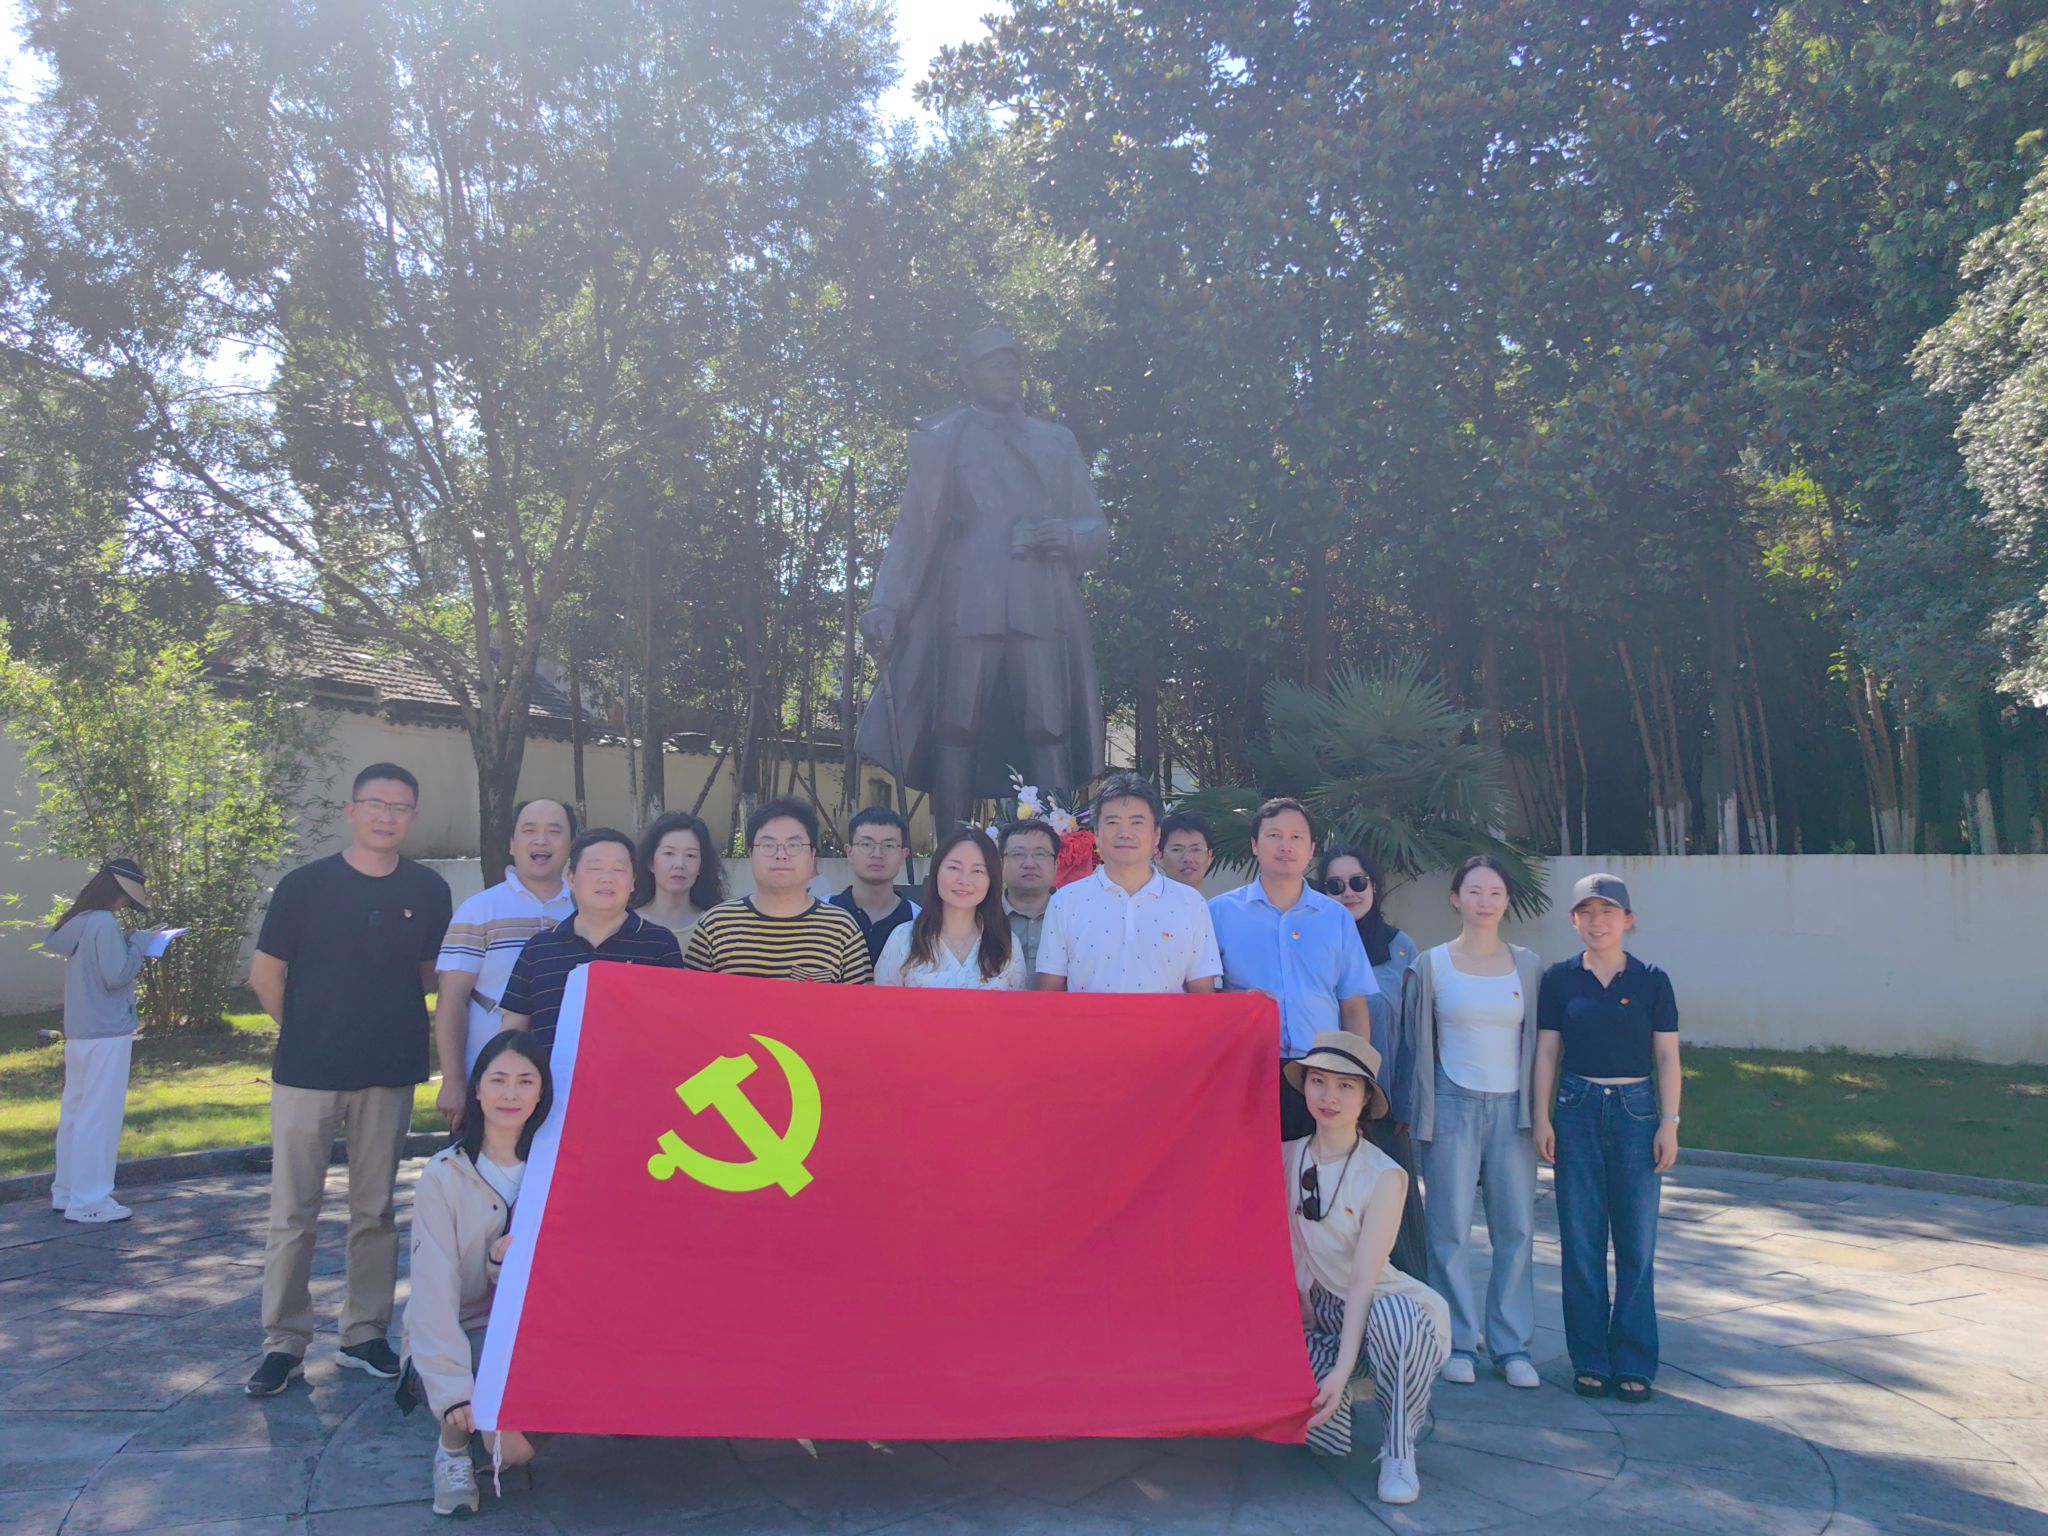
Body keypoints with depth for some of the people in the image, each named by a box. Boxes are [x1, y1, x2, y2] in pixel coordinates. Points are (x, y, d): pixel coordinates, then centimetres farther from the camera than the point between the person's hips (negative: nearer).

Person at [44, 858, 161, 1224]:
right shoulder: (104, 923, -18)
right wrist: (139, 945, -7)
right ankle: (88, 1202, 0)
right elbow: (116, 975, -20)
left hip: (78, 1032, 9)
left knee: (75, 1111, 16)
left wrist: (131, 944, 10)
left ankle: (66, 1191, 25)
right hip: (105, 1034, -9)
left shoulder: (77, 920, 10)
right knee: (100, 1116, -3)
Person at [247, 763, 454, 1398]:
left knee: (376, 1210, 10)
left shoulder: (428, 891, 1)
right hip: (306, 1074, -1)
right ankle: (284, 1342, 16)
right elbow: (265, 974, 3)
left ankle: (366, 1334, 22)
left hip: (390, 1074, 2)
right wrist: (308, 1035, 6)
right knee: (293, 1213, 4)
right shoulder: (305, 885, -4)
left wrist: (392, 1028, 8)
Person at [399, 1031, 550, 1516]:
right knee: (512, 1447, -29)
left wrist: (508, 1262, -23)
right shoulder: (445, 1175, -12)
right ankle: (453, 1444, 5)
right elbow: (435, 1289, -17)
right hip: (454, 1338, -3)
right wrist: (454, 1390, -27)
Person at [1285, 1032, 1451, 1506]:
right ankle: (1333, 1402, 11)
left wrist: (1342, 1372, -27)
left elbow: (1362, 1279, -20)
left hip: (1384, 1305, -2)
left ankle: (1399, 1452, -15)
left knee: (1393, 1316, -40)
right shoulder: (1288, 1158, -3)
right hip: (1319, 1312, 3)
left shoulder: (1384, 1176, -14)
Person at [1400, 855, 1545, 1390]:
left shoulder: (1528, 965, 8)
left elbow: (1538, 1041, 11)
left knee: (1516, 1229, 2)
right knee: (1451, 1229, 0)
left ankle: (1512, 1346, 14)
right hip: (1454, 1106, -2)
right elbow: (1417, 1045, 4)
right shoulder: (1430, 965, 2)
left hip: (1512, 1108, 2)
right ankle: (1457, 1343, 13)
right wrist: (1422, 1114, -1)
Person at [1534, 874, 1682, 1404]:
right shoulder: (1560, 979, 3)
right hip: (1577, 1111, 0)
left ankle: (1633, 1362, 15)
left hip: (1636, 1111, 0)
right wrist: (1542, 1117, -1)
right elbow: (1546, 1052, 4)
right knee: (1580, 1241, 4)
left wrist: (1669, 1123, -2)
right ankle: (1590, 1360, 15)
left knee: (1637, 1242, 3)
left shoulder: (1651, 981, 2)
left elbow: (1667, 1057, 3)